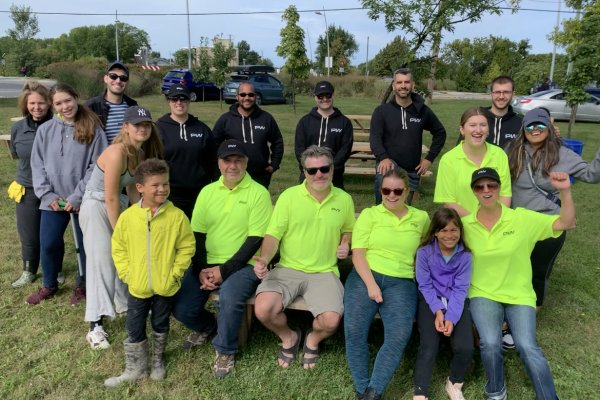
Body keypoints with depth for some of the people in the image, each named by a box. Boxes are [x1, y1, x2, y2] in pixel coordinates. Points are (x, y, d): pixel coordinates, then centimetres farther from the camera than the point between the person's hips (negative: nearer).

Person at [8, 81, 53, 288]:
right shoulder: (18, 128, -2)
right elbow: (15, 155, 14)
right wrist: (30, 164, 5)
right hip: (26, 190, 3)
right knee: (29, 236, 13)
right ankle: (29, 272, 33)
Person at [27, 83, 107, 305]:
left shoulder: (93, 129, -6)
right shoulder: (45, 130, 2)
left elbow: (97, 167, -10)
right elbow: (37, 165, 4)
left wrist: (77, 196, -14)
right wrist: (47, 194, -6)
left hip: (84, 200, -2)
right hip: (53, 200, 3)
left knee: (85, 244, 9)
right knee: (48, 244, 9)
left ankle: (82, 285, 31)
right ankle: (49, 285, 32)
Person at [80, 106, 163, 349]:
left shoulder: (141, 153, 2)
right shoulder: (117, 153, -25)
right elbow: (110, 198, -23)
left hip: (117, 205, 8)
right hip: (96, 208, -8)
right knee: (102, 263, -9)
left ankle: (124, 304, 33)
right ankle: (95, 326, -3)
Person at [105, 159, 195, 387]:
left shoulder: (177, 216, -13)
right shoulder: (128, 216, -9)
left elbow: (187, 247, -5)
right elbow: (118, 247, 2)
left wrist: (175, 273, -10)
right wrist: (126, 273, -5)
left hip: (165, 286, 0)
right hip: (137, 286, 1)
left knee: (160, 326, 20)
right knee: (134, 329, 12)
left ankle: (158, 361, 42)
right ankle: (134, 368, 31)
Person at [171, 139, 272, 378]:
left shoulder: (259, 193, -6)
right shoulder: (207, 192, 8)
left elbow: (256, 240, -11)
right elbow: (197, 235, 6)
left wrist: (224, 270, -16)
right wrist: (201, 270, -9)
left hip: (241, 264, -4)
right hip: (206, 263, 5)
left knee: (229, 297, -33)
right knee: (181, 309, -10)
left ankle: (226, 351, -3)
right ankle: (206, 326, 27)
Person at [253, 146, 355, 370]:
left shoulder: (344, 200, 5)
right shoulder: (288, 196, -3)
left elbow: (348, 229, 24)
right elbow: (273, 235, -4)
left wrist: (345, 244, 1)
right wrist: (264, 259, -22)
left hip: (324, 273, 1)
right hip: (287, 269, 0)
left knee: (331, 321, -23)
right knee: (263, 309, -24)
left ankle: (313, 339, 17)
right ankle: (289, 337, 12)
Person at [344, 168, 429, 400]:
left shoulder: (421, 218, 14)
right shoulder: (369, 214, 8)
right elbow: (358, 253, 0)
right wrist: (371, 284, -13)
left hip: (401, 281, 1)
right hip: (366, 276, -1)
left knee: (400, 334, -25)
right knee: (354, 330, -22)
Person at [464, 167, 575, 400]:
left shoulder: (522, 218, -8)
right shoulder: (465, 225, -5)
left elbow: (567, 223, -10)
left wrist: (565, 191, -22)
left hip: (519, 295, 0)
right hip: (483, 294, 0)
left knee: (527, 347, -22)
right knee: (490, 344, -22)